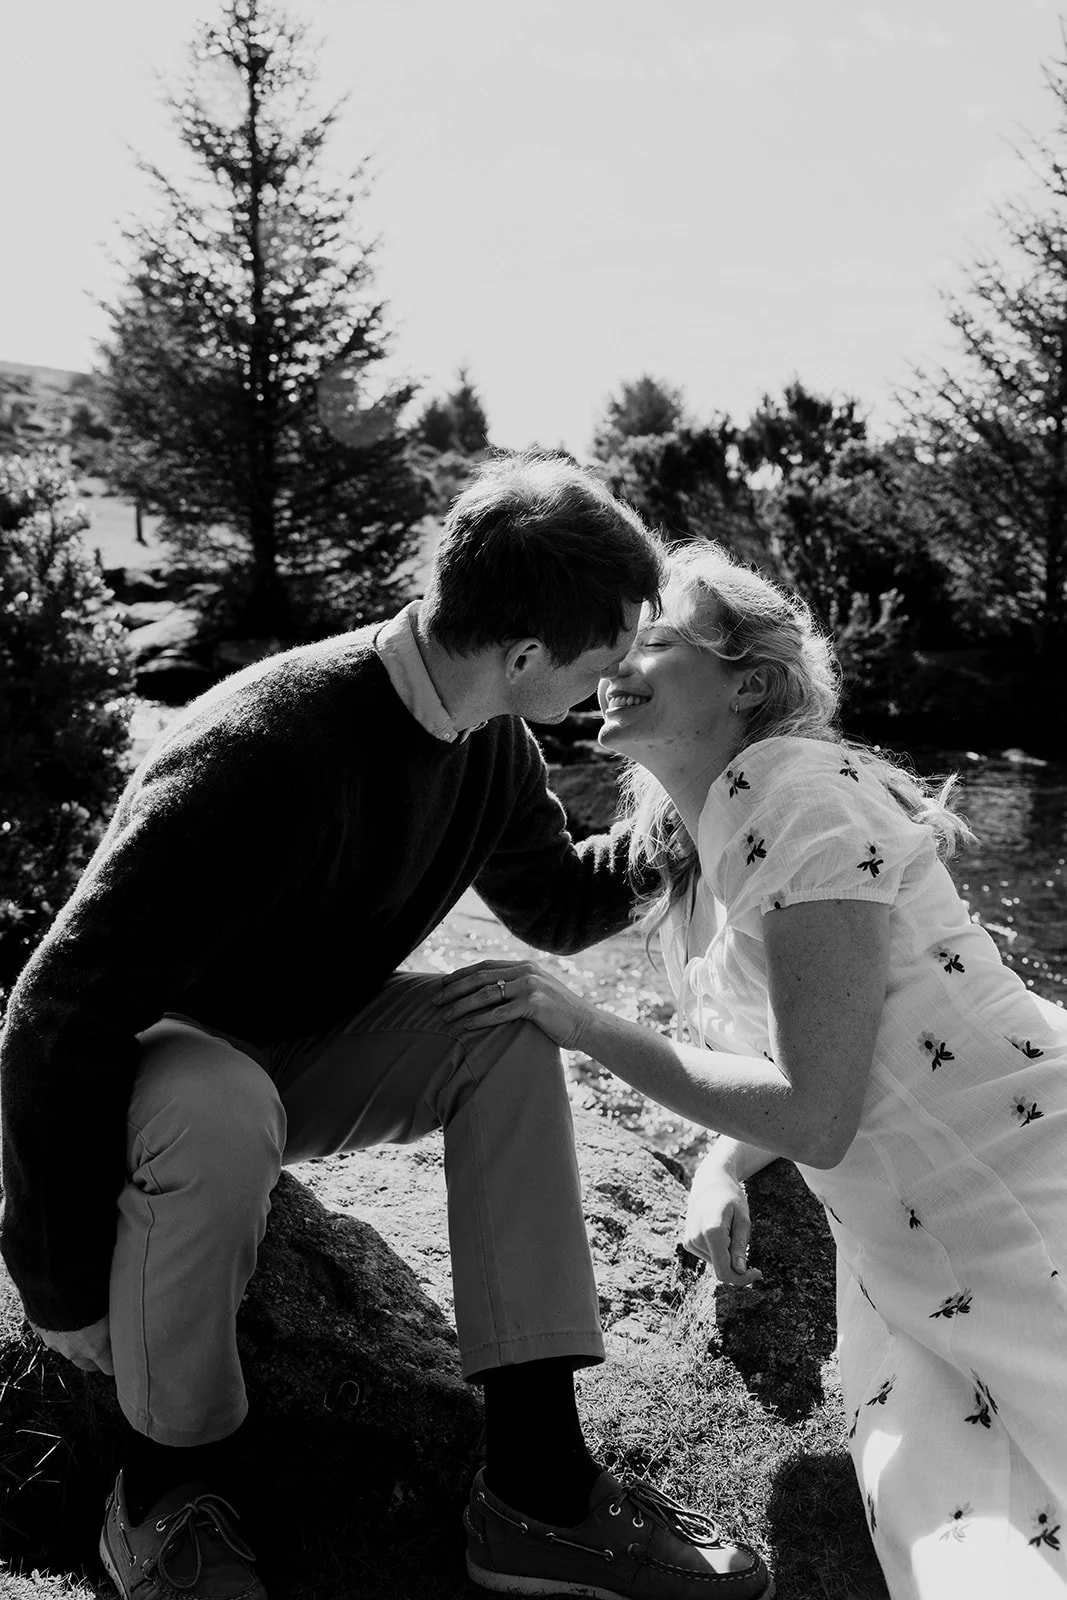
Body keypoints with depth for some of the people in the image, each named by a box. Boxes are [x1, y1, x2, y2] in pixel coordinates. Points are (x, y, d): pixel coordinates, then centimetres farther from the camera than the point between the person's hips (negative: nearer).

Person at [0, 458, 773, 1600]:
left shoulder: (490, 737, -10)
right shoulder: (266, 754, -35)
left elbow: (552, 904, 8)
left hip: (306, 1044, 7)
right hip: (157, 1059, -6)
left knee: (507, 1036, -17)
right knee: (221, 1112, -39)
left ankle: (535, 1477, -13)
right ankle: (168, 1493, -11)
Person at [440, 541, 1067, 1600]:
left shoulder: (795, 789, -18)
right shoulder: (684, 859, 8)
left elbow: (815, 1114, -21)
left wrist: (583, 1027, -16)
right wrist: (721, 1169, -1)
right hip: (900, 1255, 7)